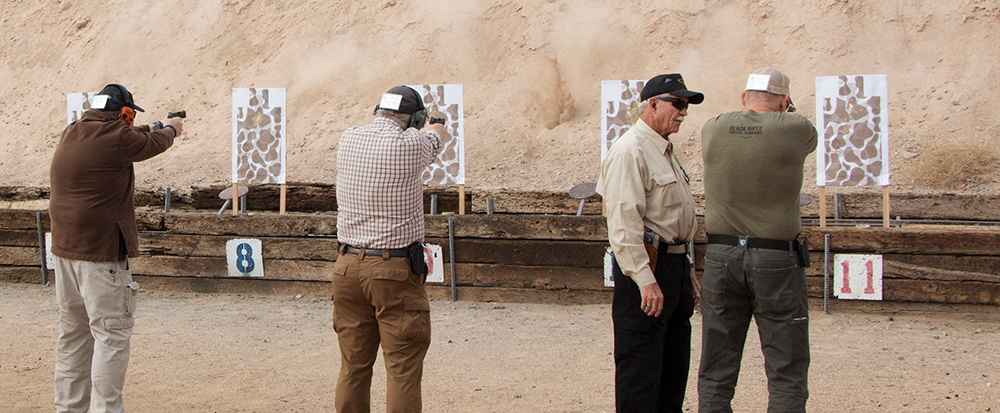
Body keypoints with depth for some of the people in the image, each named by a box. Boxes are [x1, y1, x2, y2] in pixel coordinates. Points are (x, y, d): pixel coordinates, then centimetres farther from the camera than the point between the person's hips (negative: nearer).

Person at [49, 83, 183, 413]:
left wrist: (155, 127, 37)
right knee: (112, 334, -3)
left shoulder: (70, 134, 10)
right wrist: (170, 129, 25)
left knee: (73, 333, 15)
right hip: (100, 253, -9)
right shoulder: (116, 139, -14)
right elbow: (153, 144, 3)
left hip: (64, 249, 9)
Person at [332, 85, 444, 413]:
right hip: (395, 271, -6)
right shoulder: (410, 144, -10)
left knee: (353, 367, 12)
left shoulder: (348, 140, 4)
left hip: (348, 267, 6)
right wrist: (434, 130, 38)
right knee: (403, 370, -2)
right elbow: (434, 136, 13)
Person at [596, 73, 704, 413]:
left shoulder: (664, 151, 19)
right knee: (640, 363, -7)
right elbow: (624, 222, -23)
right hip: (647, 266, -10)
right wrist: (645, 278, -28)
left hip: (674, 264, 10)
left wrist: (686, 267, 24)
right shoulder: (630, 152, -15)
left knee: (675, 362, 15)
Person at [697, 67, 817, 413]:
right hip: (776, 260, -3)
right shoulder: (795, 130, -9)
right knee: (786, 374, 3)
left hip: (721, 255, 3)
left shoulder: (712, 130, -1)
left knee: (716, 372, 11)